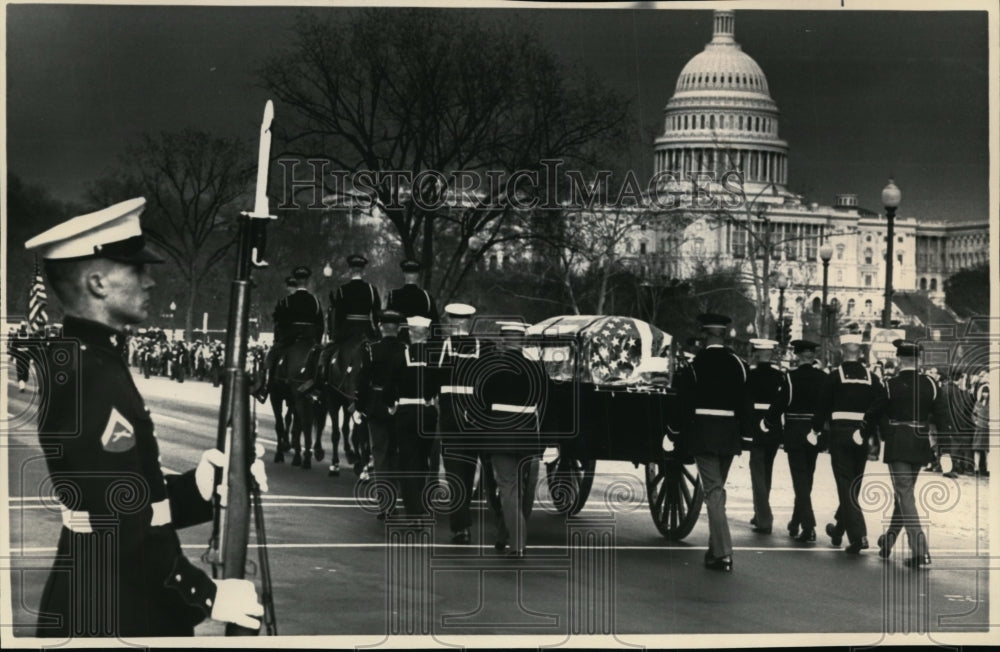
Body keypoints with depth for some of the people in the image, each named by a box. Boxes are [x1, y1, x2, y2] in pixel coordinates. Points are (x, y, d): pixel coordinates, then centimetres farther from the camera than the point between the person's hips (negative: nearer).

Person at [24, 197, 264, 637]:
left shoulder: (73, 362, 11)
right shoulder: (90, 378, -20)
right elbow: (120, 525, -24)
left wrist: (199, 487, 1)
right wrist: (207, 595, -17)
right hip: (114, 621, -10)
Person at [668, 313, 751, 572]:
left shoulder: (694, 365, -9)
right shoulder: (738, 364, 1)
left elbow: (684, 404, -6)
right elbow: (745, 404, 5)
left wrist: (674, 433, 5)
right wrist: (744, 431, 16)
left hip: (702, 434, -4)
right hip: (729, 435, 4)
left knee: (712, 490, -4)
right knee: (717, 488, 18)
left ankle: (723, 553, -12)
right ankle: (716, 546, 27)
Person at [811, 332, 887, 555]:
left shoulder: (835, 376, -4)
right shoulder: (871, 378, 4)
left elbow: (824, 406, -2)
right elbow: (881, 404, -7)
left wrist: (816, 430, 12)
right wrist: (871, 432, -4)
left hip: (840, 434, -4)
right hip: (862, 437, 4)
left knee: (846, 485, -3)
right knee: (854, 484, 17)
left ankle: (858, 535, -16)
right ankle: (839, 528, 32)